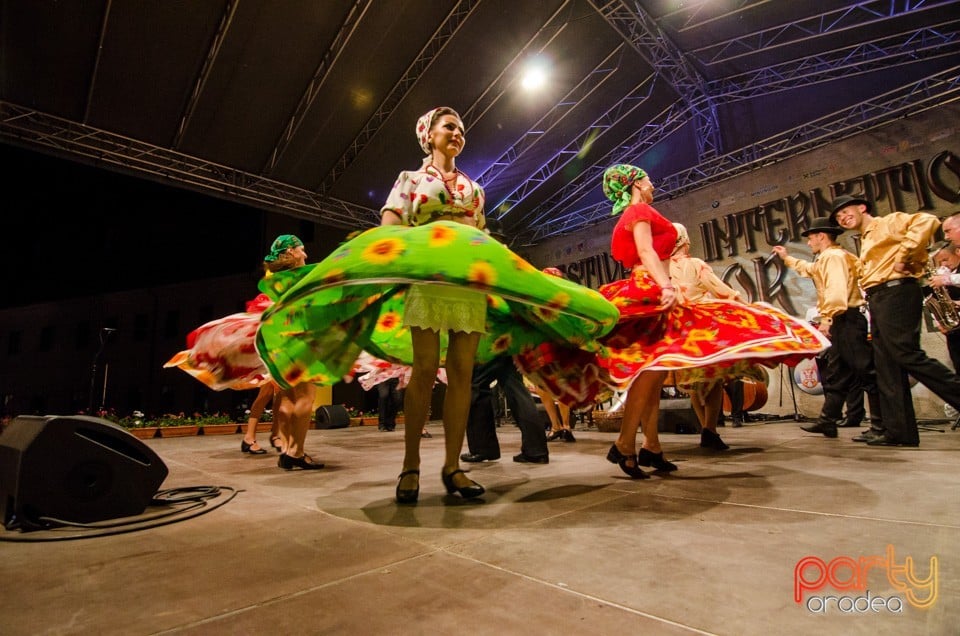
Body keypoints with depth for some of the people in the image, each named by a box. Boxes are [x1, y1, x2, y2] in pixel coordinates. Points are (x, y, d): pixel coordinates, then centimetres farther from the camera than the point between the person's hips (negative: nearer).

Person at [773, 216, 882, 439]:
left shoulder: (833, 256, -8)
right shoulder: (825, 259, 23)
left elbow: (836, 290, -22)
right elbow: (811, 270, 46)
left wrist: (827, 318, -27)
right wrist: (787, 258, 48)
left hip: (845, 320, -11)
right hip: (842, 322, 11)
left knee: (866, 370, -10)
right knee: (835, 372, 12)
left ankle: (881, 425, -8)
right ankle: (827, 420, 18)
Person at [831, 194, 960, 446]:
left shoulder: (889, 222, 4)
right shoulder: (866, 242, 26)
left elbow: (927, 221, -16)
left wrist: (904, 256, -16)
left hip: (896, 292, -9)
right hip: (877, 301, 9)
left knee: (908, 355, -18)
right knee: (887, 365, 3)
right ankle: (899, 430, 3)